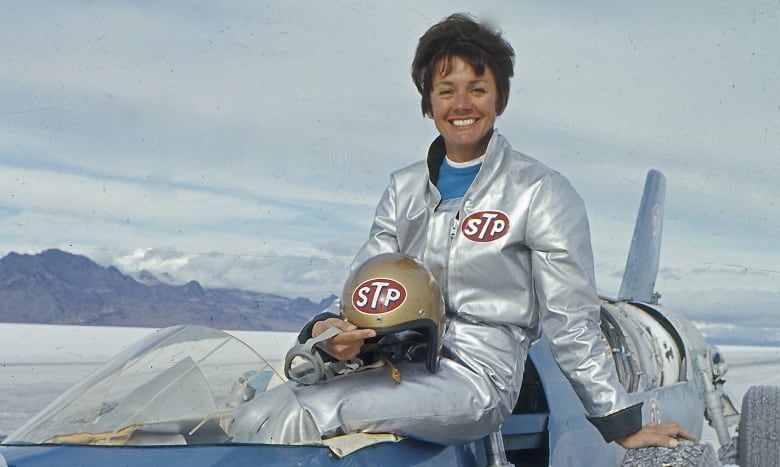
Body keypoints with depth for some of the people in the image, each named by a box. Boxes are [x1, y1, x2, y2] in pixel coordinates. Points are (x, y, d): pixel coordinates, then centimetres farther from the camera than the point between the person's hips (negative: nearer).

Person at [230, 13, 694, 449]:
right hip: (402, 363, 5)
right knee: (266, 410, -22)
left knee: (311, 413, -29)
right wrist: (328, 327, -10)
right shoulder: (405, 189, 17)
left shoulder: (542, 191, 0)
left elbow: (573, 323, -1)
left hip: (479, 377, -5)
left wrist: (622, 424, -2)